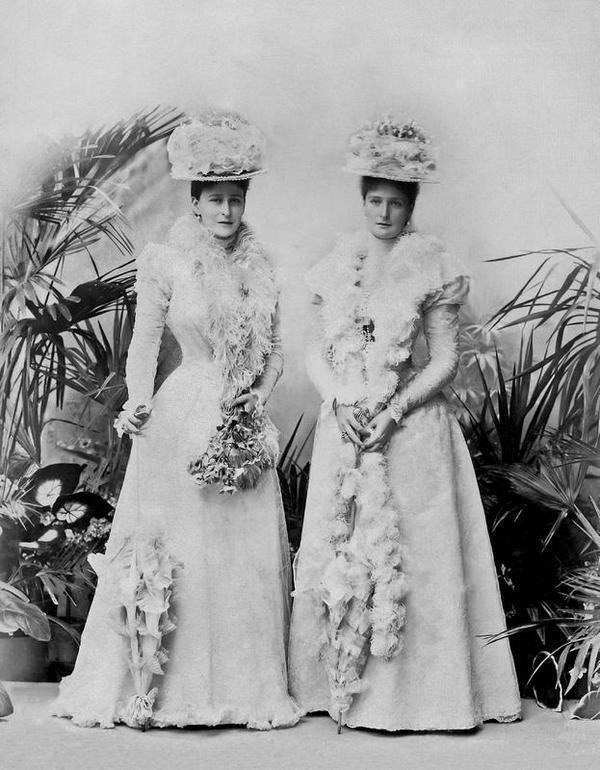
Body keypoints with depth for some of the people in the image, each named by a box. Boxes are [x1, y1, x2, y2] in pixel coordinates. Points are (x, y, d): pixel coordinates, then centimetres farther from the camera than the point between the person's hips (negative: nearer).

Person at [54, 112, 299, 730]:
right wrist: (138, 404, -18)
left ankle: (247, 686, 17)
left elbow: (274, 349, 13)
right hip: (183, 417, -4)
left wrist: (259, 394, -4)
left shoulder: (259, 266, 8)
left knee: (252, 551, 5)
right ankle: (158, 685, 11)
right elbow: (144, 344, -3)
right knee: (177, 548, -1)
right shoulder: (163, 262, -3)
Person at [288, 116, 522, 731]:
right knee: (336, 548, 6)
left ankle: (414, 689, 8)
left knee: (410, 554, -2)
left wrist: (393, 411, -14)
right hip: (344, 423, 4)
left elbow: (445, 359, -4)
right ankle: (340, 683, 16)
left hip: (411, 425, -4)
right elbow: (315, 351, 9)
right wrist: (340, 401, -9)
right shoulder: (336, 265, 8)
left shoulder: (434, 266, -2)